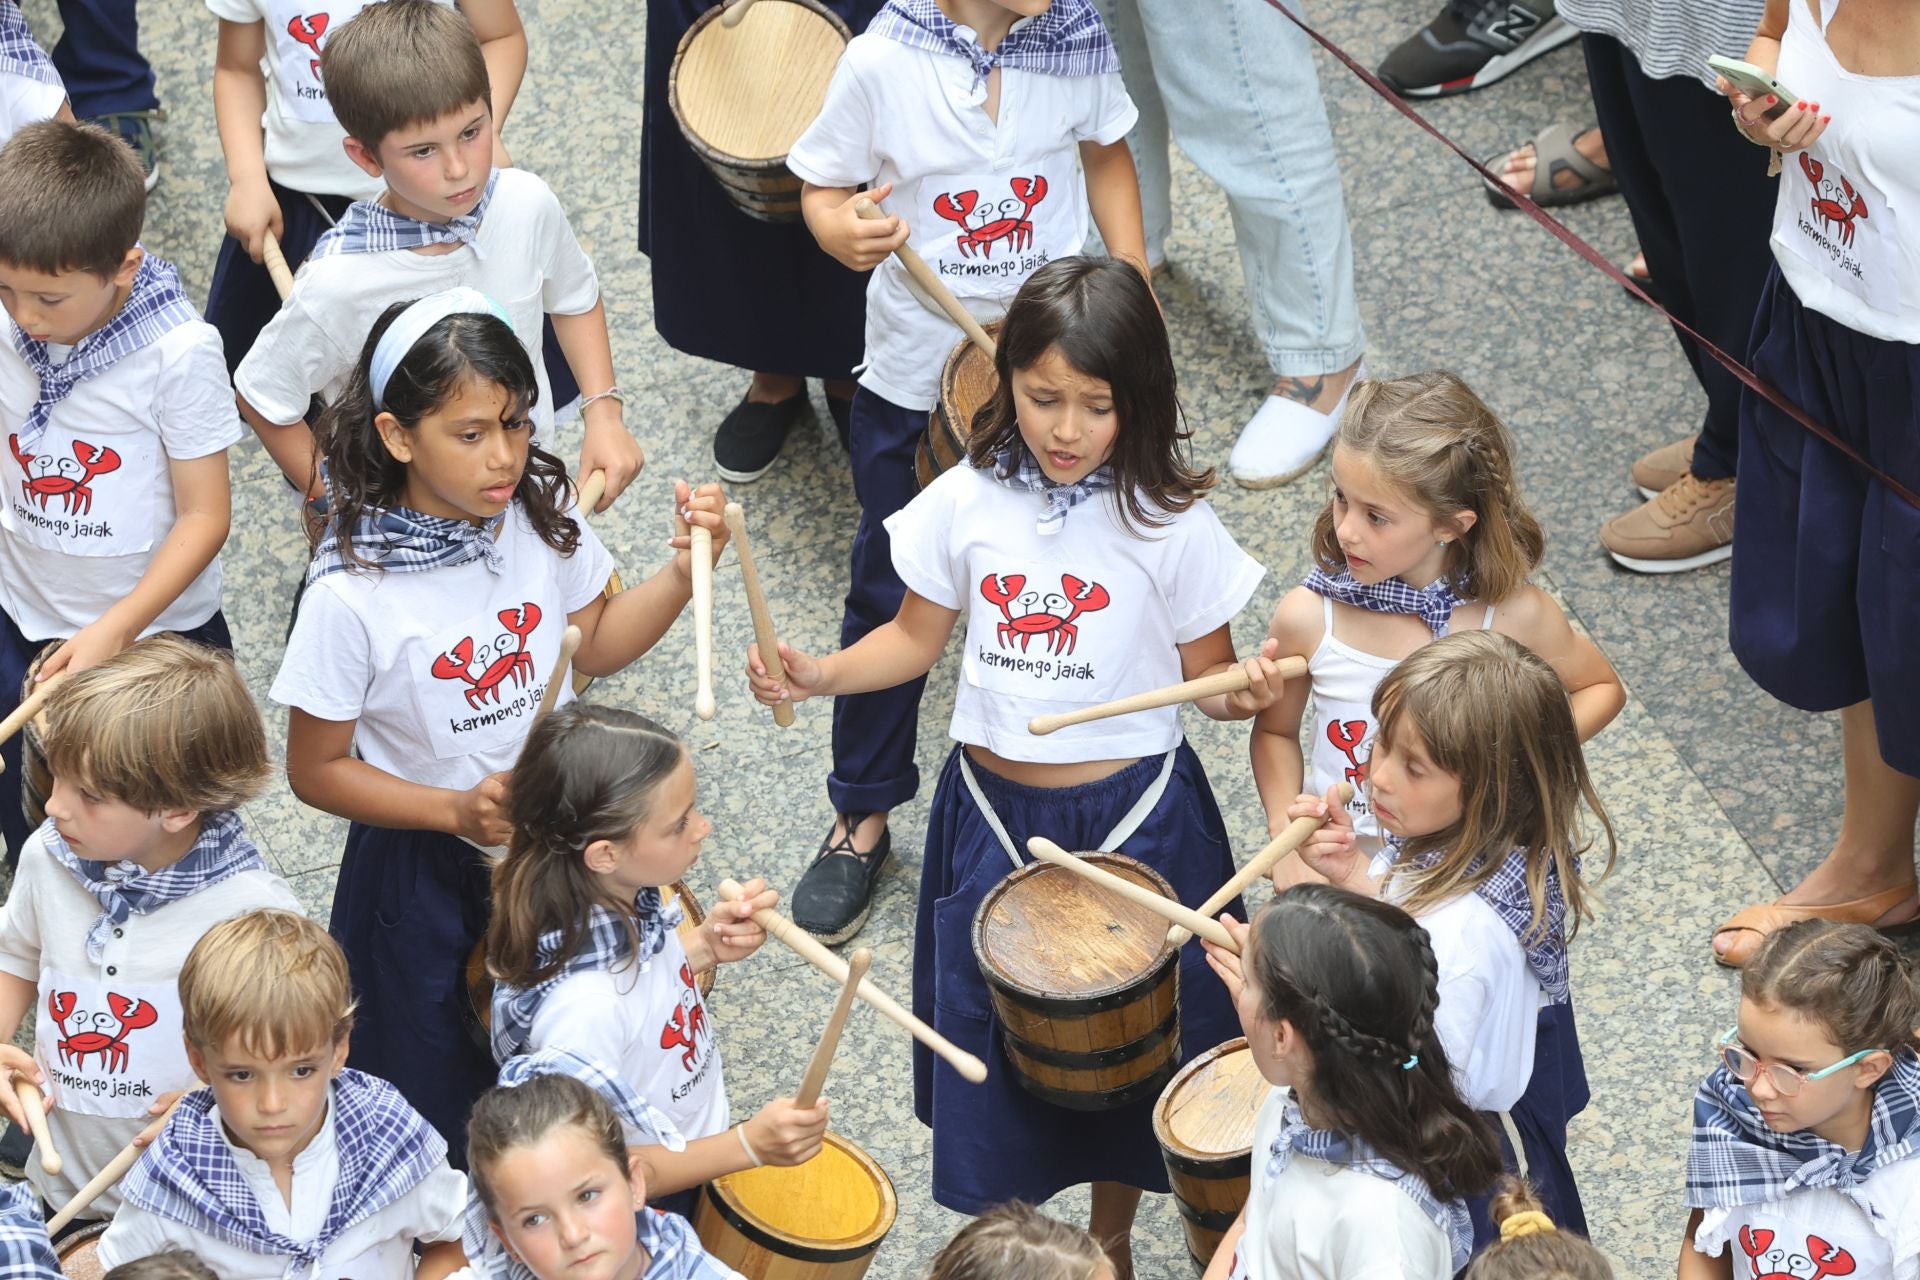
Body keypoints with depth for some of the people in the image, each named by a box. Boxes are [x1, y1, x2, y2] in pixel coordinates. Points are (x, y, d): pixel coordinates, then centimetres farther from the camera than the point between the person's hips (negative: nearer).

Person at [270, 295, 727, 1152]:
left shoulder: (539, 515, -13)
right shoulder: (350, 596, -27)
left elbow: (595, 645, 5)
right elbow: (316, 770, -17)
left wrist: (685, 572, -11)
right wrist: (456, 811, -27)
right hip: (422, 871, -4)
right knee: (435, 1095, 14)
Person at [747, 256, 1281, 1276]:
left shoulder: (1170, 524, -13)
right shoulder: (967, 503, -6)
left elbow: (1206, 676, -5)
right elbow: (917, 637, 6)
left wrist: (1245, 692, -27)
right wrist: (821, 676, -10)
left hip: (1132, 818, -2)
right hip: (991, 811, 2)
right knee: (991, 1035, 12)